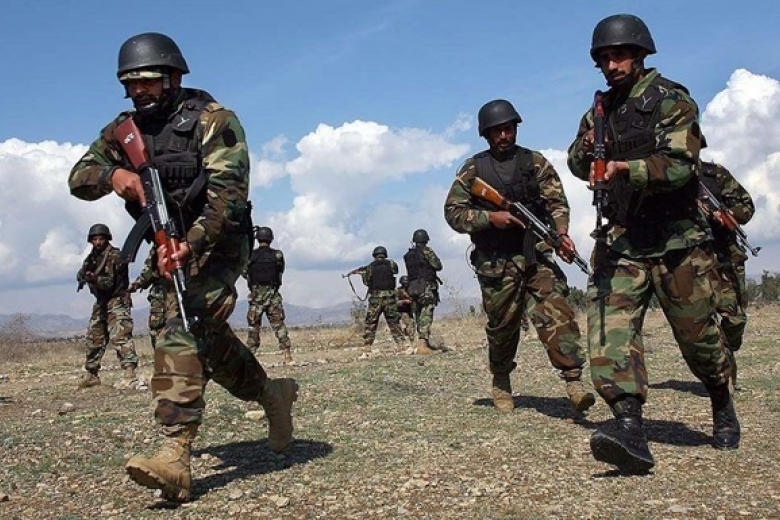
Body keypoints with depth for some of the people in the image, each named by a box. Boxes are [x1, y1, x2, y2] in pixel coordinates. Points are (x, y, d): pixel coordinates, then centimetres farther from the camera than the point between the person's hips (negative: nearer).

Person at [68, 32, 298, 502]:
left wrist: (190, 243, -38)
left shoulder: (212, 120, -13)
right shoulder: (125, 130, 6)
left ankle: (176, 457, -29)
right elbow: (78, 179, 0)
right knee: (209, 335, 14)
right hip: (171, 249, 8)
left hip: (216, 245, -7)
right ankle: (272, 394, 37)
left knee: (183, 331, -25)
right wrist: (112, 173, -24)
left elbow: (227, 193, -24)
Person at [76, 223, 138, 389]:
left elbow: (111, 282, -18)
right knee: (94, 339, 13)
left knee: (120, 337, -20)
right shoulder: (93, 257, 11)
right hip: (100, 303, 8)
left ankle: (130, 373, -29)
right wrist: (84, 275, -17)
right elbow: (81, 275, 7)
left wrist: (95, 279, -35)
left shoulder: (115, 256, -12)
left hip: (117, 301, -8)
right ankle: (91, 375, 26)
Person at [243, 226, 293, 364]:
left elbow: (245, 273, 7)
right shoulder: (277, 255, -3)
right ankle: (287, 356, -2)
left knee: (253, 327, 10)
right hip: (273, 295, 0)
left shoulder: (250, 256, -4)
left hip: (256, 295, 0)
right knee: (279, 325, 5)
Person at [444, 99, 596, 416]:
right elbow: (453, 212, 3)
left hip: (535, 254, 0)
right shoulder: (473, 169, 7)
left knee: (555, 313, -17)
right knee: (502, 326, 9)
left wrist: (561, 232, -16)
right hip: (496, 262, 0)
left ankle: (574, 380, -21)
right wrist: (490, 217, -12)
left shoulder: (535, 163, 9)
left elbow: (557, 201, 3)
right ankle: (501, 382, 29)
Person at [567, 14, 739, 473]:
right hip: (621, 237, 4)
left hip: (677, 238, -4)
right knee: (611, 325, -17)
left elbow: (680, 164, -18)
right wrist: (586, 152, -5)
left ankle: (722, 405, 36)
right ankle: (630, 433, -25)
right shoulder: (602, 110, 12)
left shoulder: (671, 101, -5)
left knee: (697, 332, 8)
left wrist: (625, 168, -32)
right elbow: (578, 165, 18)